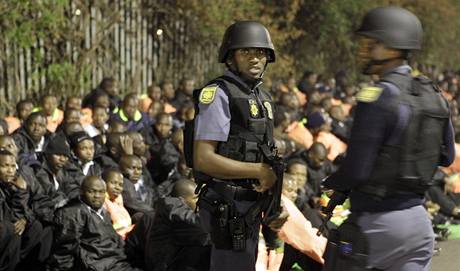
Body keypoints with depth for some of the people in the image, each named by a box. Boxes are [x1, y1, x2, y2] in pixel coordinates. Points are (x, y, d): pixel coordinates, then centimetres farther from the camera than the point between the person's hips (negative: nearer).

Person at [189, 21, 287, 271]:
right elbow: (203, 159, -21)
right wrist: (258, 171, -18)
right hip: (227, 206, -9)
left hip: (251, 206, 9)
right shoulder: (218, 94, -14)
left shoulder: (263, 98, 13)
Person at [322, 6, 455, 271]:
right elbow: (446, 157, 16)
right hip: (418, 219, 7)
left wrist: (328, 183, -1)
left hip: (377, 222, -7)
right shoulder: (434, 96, 5)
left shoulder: (378, 98, -19)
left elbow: (355, 170, -20)